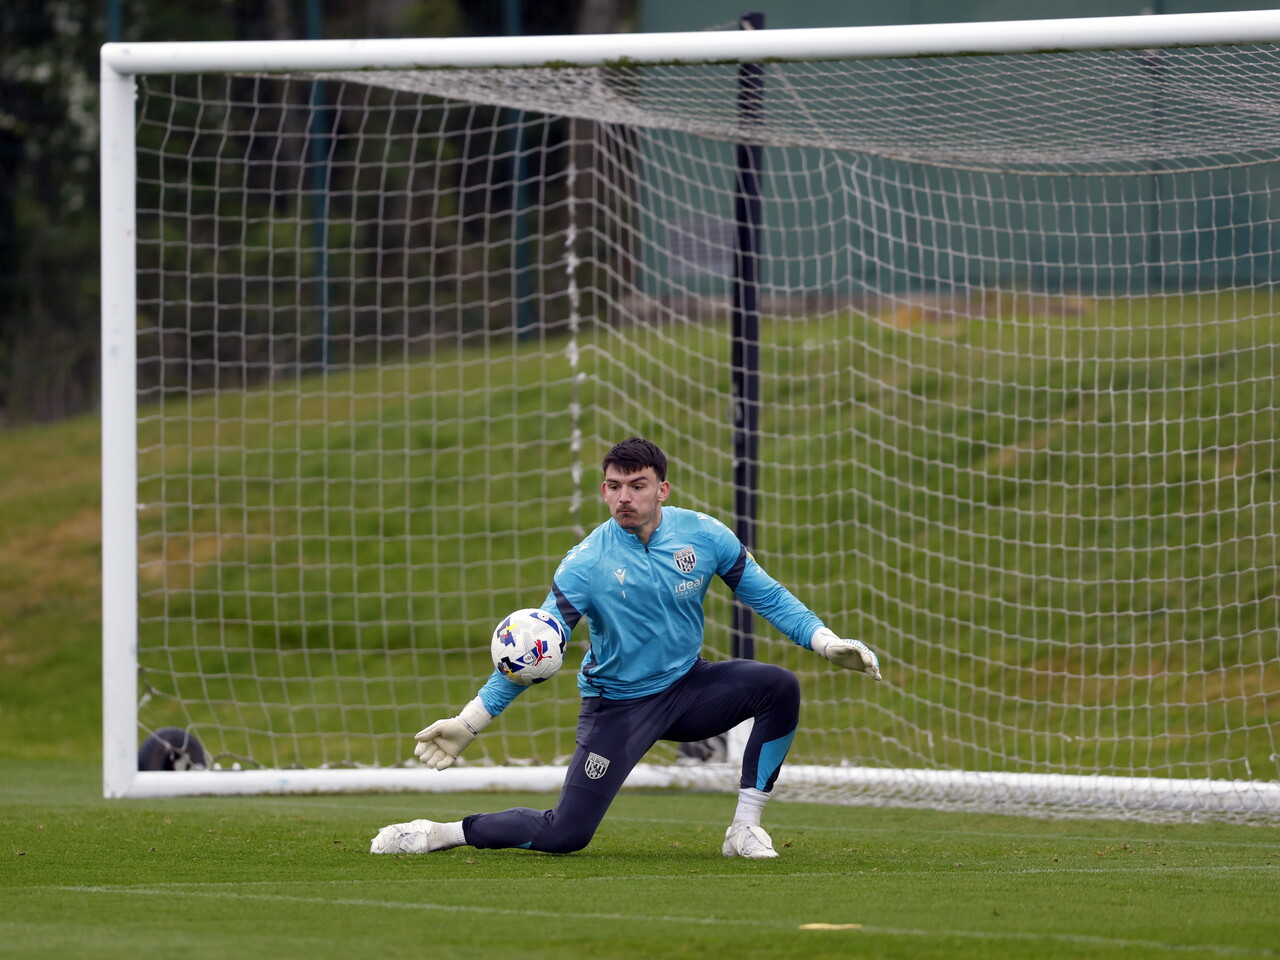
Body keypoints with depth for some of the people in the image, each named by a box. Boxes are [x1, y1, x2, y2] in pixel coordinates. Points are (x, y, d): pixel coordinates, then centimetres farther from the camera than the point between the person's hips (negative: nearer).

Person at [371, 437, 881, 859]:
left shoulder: (704, 535, -9)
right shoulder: (586, 563, -16)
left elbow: (766, 596, 2)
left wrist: (825, 641, -11)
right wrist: (470, 721, -23)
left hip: (688, 687, 3)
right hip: (617, 705, -3)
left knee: (779, 687, -23)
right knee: (564, 835, -12)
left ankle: (744, 829, -13)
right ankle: (435, 835, 8)